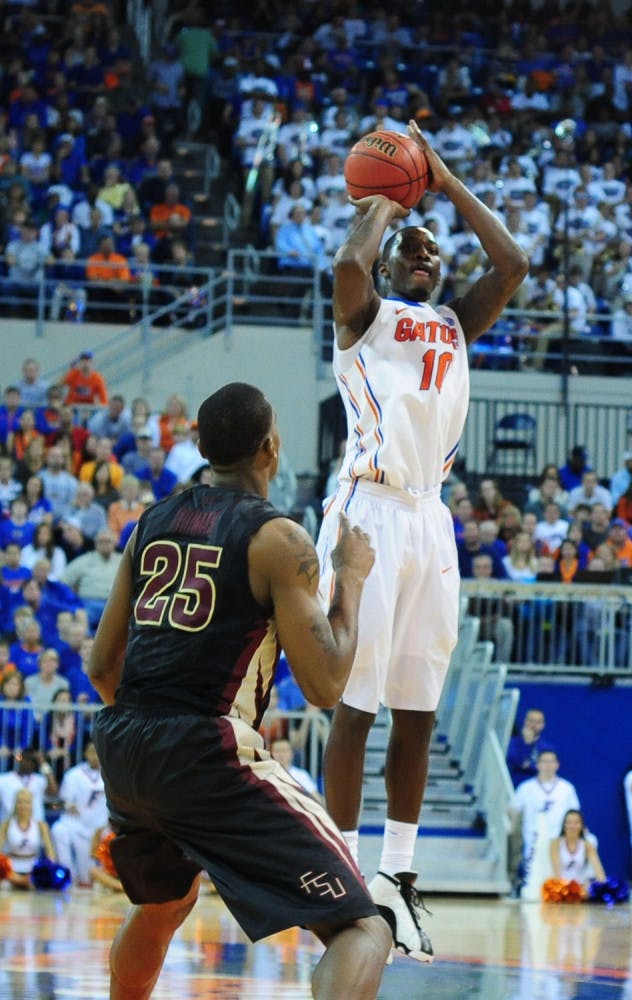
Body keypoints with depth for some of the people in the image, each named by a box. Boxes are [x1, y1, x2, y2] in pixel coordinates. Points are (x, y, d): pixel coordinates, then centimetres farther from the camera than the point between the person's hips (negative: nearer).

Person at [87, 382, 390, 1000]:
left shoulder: (150, 524, 13)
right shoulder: (278, 540, -6)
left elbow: (102, 666, 18)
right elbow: (324, 685, -9)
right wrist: (352, 579, 4)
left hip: (122, 747, 7)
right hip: (207, 755, -7)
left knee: (164, 901, 37)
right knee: (362, 931, -8)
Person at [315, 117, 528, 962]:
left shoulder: (456, 324, 19)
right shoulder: (364, 315, 2)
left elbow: (513, 265, 6)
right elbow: (348, 266, -20)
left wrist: (449, 186, 10)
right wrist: (382, 205, -2)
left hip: (431, 520, 6)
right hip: (370, 511, -6)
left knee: (418, 711, 6)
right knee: (356, 705, -6)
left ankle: (397, 876, 11)